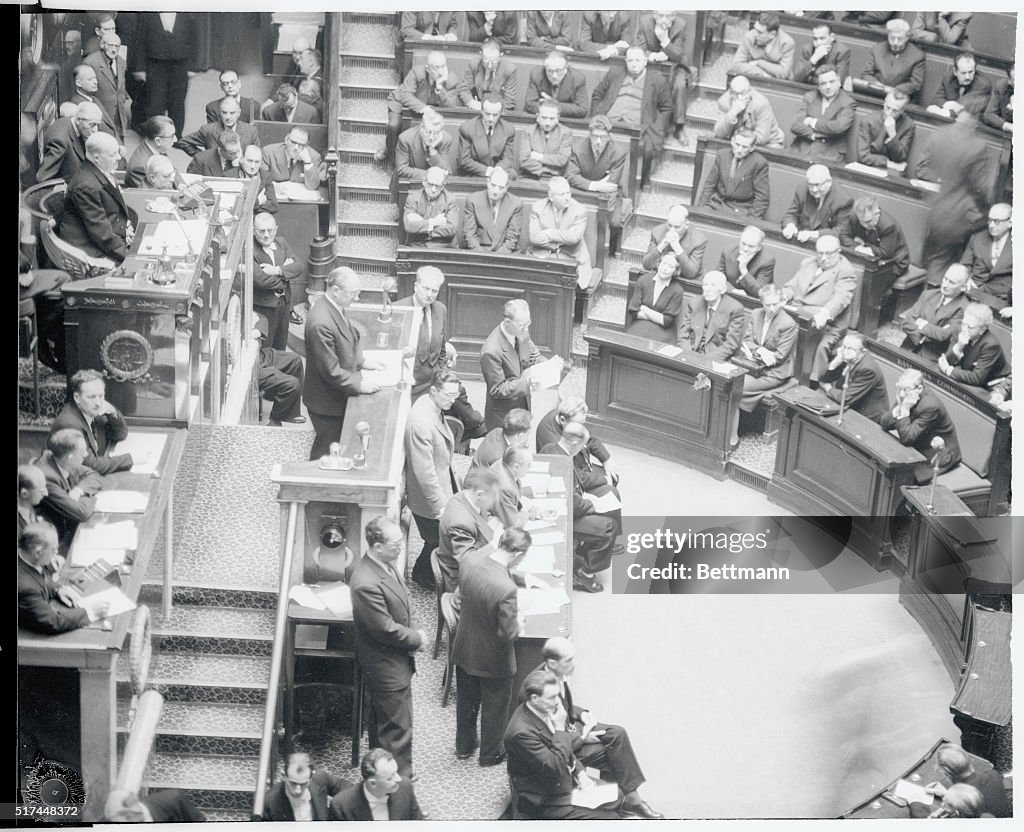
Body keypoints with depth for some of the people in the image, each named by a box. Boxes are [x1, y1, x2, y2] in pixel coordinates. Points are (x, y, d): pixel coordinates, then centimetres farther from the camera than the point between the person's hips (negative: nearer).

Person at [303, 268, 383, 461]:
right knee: (326, 452, 6)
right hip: (327, 402, -9)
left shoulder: (337, 309, 1)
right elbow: (331, 371, -26)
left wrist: (361, 362, 8)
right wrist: (359, 385, -20)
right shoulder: (320, 323, -31)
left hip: (339, 396, 9)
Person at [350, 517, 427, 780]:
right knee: (398, 728, 2)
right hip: (387, 667, -10)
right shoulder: (367, 584, -33)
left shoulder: (384, 565, -2)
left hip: (394, 659, 10)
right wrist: (417, 639, -12)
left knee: (383, 722, 24)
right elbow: (386, 629, -26)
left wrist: (413, 632, 1)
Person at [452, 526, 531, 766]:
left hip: (464, 649, 6)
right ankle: (492, 753, 42)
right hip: (493, 660, -6)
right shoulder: (506, 589, -39)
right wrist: (518, 622, -6)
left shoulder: (469, 559, -20)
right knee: (495, 707, 21)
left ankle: (464, 746, 49)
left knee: (466, 701, 28)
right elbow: (508, 633, -29)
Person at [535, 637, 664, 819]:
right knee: (613, 753, -11)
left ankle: (632, 797, -6)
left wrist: (583, 714, -4)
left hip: (570, 725, 8)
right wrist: (582, 739, -18)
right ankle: (629, 799, 8)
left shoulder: (562, 673, -8)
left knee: (618, 734, -8)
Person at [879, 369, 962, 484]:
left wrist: (904, 409, -32)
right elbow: (884, 424, -6)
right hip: (918, 447, 8)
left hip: (938, 454, -8)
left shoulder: (931, 406, -29)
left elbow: (907, 438, -29)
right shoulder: (905, 395, -7)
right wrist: (899, 407, -21)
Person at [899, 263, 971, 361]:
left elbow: (946, 335, -16)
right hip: (909, 349, 6)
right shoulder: (928, 294, 11)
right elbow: (905, 321, 4)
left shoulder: (964, 309, -7)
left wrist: (922, 325, -4)